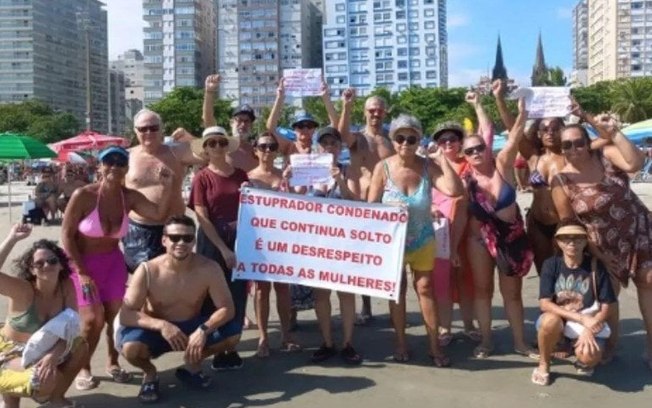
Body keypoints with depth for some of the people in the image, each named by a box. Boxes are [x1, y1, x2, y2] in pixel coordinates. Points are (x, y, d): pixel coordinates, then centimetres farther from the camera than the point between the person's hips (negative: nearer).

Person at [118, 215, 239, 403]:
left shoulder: (209, 269, -20)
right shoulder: (147, 270, -23)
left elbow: (227, 308, -18)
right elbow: (125, 315, -24)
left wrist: (204, 329, -36)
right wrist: (161, 325, -40)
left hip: (192, 327, 2)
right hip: (157, 330, -2)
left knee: (233, 332, -21)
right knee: (130, 346, -34)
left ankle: (192, 365, 9)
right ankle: (149, 372, 5)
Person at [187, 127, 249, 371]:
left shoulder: (241, 174, 6)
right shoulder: (202, 178, -3)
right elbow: (202, 219, -9)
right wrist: (223, 249, -14)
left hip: (240, 239, 3)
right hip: (213, 241, -3)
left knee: (238, 294, 6)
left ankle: (231, 347, 19)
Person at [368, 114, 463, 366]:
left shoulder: (427, 166, -12)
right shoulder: (383, 167, -14)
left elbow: (454, 190, -26)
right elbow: (370, 206, -10)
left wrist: (442, 159, -21)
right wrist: (390, 208, -28)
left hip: (422, 238, 0)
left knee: (425, 287, 2)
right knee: (397, 289, 11)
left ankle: (434, 345, 12)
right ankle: (401, 343, 23)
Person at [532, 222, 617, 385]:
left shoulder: (596, 266, -9)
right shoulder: (551, 264, -10)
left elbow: (605, 307, -7)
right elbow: (545, 303, -17)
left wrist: (589, 329, -23)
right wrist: (582, 318, -25)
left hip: (589, 324, 0)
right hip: (557, 320, 0)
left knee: (590, 357, -31)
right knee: (551, 320, -37)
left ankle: (582, 360, 10)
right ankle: (543, 365, -8)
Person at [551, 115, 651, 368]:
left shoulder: (605, 154, -11)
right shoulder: (562, 181, -14)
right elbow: (568, 222, -8)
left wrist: (614, 134, -37)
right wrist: (592, 250, -6)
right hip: (605, 243, -1)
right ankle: (612, 340, 28)